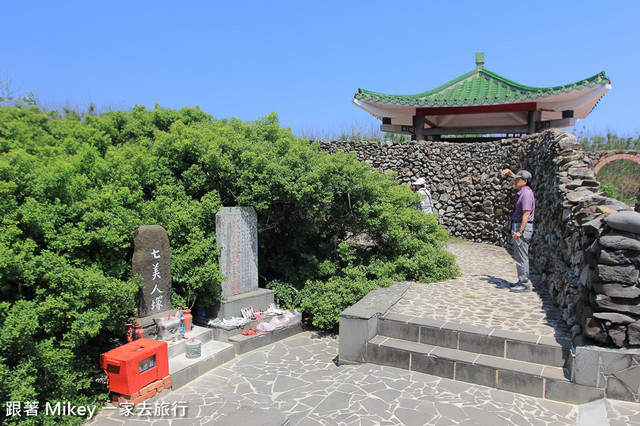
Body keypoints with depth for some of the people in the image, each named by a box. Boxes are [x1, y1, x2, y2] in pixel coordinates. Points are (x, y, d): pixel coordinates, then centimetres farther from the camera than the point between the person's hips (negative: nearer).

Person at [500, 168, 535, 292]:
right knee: (519, 256, 15)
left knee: (521, 257, -7)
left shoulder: (526, 194, -17)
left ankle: (524, 284, -2)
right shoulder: (523, 191, 13)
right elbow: (516, 180, 35)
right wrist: (509, 172, 20)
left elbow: (526, 214, -23)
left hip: (522, 227, -11)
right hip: (519, 227, 11)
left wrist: (520, 231, -27)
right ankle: (522, 281, 22)